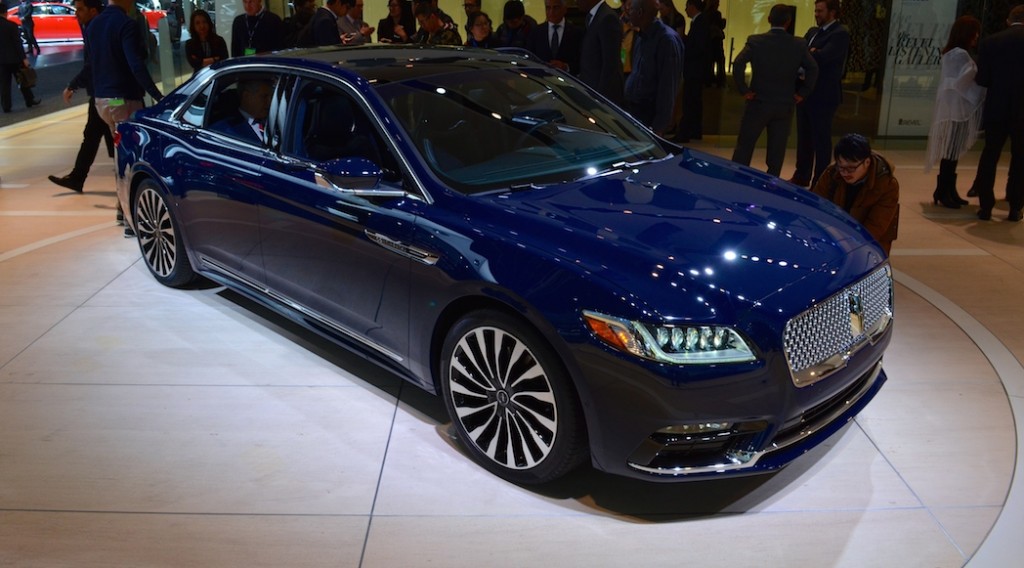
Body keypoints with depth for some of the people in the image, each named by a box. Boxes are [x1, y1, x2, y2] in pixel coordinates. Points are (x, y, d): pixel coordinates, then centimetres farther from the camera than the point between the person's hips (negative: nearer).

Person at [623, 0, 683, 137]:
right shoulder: (643, 36, 10)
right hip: (632, 109, 8)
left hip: (649, 114, -8)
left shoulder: (667, 39, -16)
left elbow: (667, 87, -19)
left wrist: (659, 126, -20)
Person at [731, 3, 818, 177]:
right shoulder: (799, 45, -1)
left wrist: (743, 90, -9)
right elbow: (813, 69, -6)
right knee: (777, 150, 9)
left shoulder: (755, 41, -7)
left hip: (759, 103, -2)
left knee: (744, 146, 9)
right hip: (785, 106, 2)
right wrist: (802, 93, 2)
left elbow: (738, 64, -18)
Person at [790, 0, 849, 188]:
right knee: (804, 137, 14)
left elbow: (821, 56, -24)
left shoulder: (840, 33, -11)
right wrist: (809, 53, -12)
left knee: (821, 140, 0)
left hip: (824, 96, -8)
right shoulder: (812, 31, 16)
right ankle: (801, 177, 26)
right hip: (806, 92, 8)